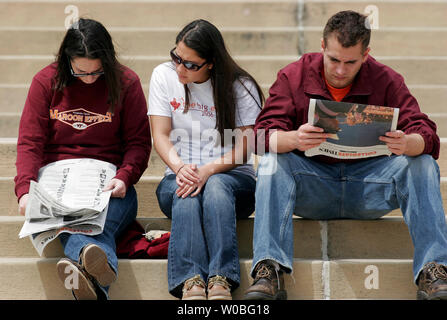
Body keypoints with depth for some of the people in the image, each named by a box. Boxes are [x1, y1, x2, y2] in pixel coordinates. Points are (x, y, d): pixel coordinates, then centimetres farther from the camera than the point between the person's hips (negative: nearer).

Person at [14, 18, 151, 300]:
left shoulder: (126, 82, 6)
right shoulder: (46, 82, 8)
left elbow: (139, 142, 7)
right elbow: (30, 142, 3)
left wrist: (124, 177, -15)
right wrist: (25, 189, -15)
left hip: (109, 184, 1)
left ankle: (88, 277, -70)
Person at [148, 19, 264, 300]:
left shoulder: (241, 87, -1)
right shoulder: (164, 76, 6)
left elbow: (243, 149, -6)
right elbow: (161, 136, 0)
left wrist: (207, 171, -24)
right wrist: (180, 167, -21)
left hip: (232, 176, -1)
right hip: (179, 176, 1)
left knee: (216, 185, -37)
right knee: (186, 195, -35)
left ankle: (221, 278, -52)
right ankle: (190, 280, -55)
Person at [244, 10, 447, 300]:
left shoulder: (387, 80, -1)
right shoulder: (293, 77, -2)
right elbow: (264, 135, -13)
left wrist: (407, 143, -36)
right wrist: (293, 139, -38)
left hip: (367, 187, 1)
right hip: (312, 188, 0)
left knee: (422, 165, -23)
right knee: (273, 162, -29)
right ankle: (269, 272, -40)